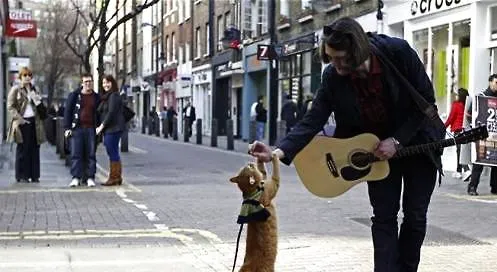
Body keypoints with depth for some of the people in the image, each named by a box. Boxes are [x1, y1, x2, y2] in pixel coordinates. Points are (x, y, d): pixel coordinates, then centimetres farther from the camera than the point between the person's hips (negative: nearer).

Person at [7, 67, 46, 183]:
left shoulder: (34, 90, 16)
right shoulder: (15, 89, 1)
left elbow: (40, 106, 21)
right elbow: (10, 107, -4)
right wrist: (19, 118, -13)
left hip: (34, 122, 5)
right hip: (22, 122, -5)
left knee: (34, 149, 3)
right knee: (22, 149, -2)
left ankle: (34, 175, 8)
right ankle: (21, 176, 3)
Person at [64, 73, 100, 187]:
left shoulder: (96, 97, 11)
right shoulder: (74, 96, 6)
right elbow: (67, 111, 4)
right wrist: (67, 128, -4)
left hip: (91, 129, 1)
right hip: (77, 129, -1)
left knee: (91, 154, 2)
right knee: (76, 154, -3)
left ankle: (90, 178, 6)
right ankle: (76, 177, 1)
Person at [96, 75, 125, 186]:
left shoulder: (114, 96, -10)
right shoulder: (105, 97, 20)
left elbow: (111, 113, -17)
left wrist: (102, 126, -13)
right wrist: (101, 127, 10)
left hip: (113, 129, -10)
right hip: (107, 129, 10)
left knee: (113, 152, -8)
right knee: (112, 153, 9)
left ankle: (116, 178, -5)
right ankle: (115, 177, 13)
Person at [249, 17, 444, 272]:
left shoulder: (399, 52, -26)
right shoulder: (333, 77, -19)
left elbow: (425, 100, -17)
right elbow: (313, 119, -22)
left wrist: (397, 141, -23)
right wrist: (279, 151, -38)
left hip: (417, 143, -1)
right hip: (379, 148, 2)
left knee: (415, 217, 4)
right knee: (384, 217, -3)